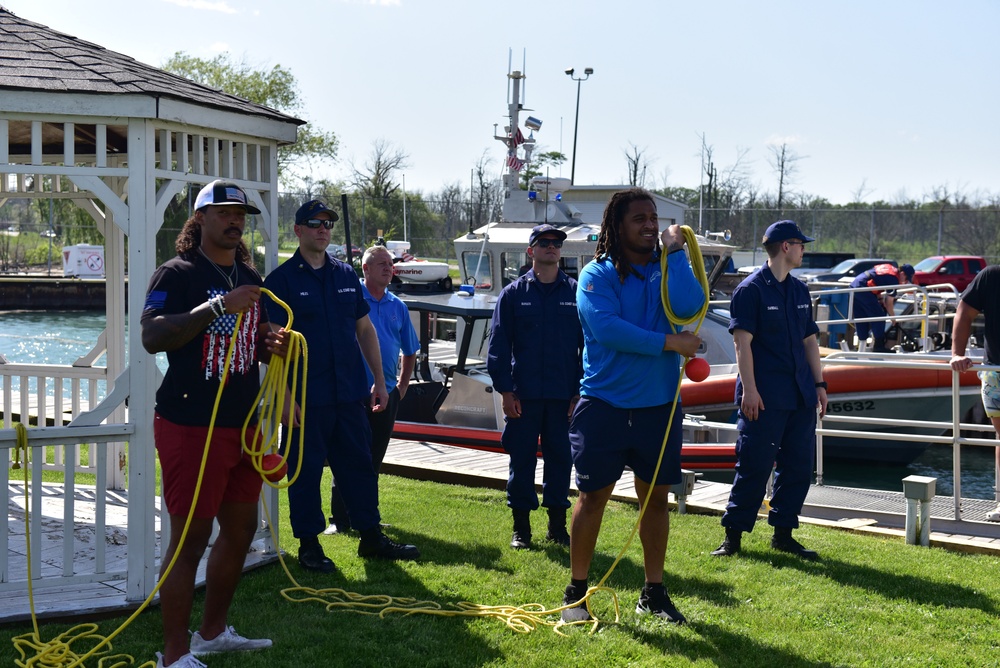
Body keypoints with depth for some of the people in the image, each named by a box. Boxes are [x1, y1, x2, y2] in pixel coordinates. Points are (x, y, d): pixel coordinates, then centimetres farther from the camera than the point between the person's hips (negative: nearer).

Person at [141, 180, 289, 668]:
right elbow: (151, 336, -24)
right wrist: (218, 305, -30)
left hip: (243, 423, 8)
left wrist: (272, 346, 3)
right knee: (190, 538, -5)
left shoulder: (250, 278, 15)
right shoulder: (177, 273, -9)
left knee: (241, 527, 15)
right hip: (191, 426, -8)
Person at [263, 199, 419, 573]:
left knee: (359, 465, 10)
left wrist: (379, 380, 12)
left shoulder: (346, 274, 12)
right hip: (306, 398, -5)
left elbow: (365, 328, 17)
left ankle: (371, 536, 20)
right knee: (305, 471, 3)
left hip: (350, 393, 5)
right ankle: (309, 544, 13)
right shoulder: (282, 279, -5)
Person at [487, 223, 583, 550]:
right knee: (521, 461, 3)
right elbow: (498, 345, 2)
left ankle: (557, 526, 18)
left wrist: (582, 391, 0)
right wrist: (505, 391, -5)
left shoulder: (576, 293, 6)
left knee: (560, 459, 6)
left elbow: (589, 344, 6)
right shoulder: (513, 294, 4)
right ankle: (521, 528, 13)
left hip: (564, 396, 1)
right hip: (523, 396, -1)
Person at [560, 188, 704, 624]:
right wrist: (669, 343, -18)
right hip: (604, 404, -3)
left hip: (659, 406, 4)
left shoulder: (668, 271, 5)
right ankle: (576, 593, 15)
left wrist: (675, 252, -11)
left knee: (656, 497, 11)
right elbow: (606, 328, -20)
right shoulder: (597, 275, -5)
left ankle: (654, 593, 23)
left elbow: (689, 307, -16)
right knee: (593, 496, 3)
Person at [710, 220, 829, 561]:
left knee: (799, 464, 7)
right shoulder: (750, 289, -6)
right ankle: (733, 534, 5)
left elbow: (810, 340, 20)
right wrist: (749, 389, -17)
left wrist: (819, 384, 13)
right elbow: (742, 342, -11)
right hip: (764, 398, -7)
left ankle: (783, 533, 18)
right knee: (755, 466, -5)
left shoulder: (799, 290, 16)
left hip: (800, 395, 7)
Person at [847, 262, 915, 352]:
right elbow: (889, 302, -1)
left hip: (853, 285, 9)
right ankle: (879, 346, -2)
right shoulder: (894, 279, -5)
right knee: (878, 317, -3)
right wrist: (892, 316, 13)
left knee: (861, 318, 15)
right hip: (863, 290, -9)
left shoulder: (889, 268, 20)